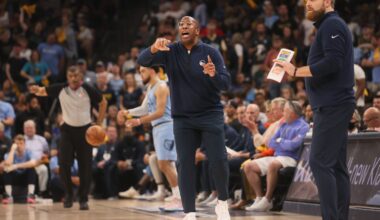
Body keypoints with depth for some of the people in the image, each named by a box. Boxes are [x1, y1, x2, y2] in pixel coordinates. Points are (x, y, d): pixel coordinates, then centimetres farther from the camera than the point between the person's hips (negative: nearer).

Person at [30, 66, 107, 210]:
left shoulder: (88, 90, -11)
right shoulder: (61, 89, -7)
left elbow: (103, 103, 3)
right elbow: (42, 91, -4)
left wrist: (98, 124, -1)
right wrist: (36, 90, -30)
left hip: (85, 130, -1)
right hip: (68, 129, 1)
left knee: (85, 166, 0)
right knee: (64, 164, -9)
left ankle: (83, 199, 11)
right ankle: (68, 194, 11)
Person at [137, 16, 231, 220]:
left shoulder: (210, 52, -5)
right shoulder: (170, 51, -2)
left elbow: (226, 83, -11)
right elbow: (142, 61, -13)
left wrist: (214, 75, -33)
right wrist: (153, 49, -34)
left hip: (210, 115, -1)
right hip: (182, 118, 1)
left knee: (218, 160, -6)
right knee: (185, 164, -2)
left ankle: (222, 203, 17)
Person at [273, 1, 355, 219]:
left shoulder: (332, 25, -11)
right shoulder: (330, 26, 21)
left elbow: (332, 63, -22)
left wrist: (296, 71, -17)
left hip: (332, 106, -10)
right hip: (333, 105, 10)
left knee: (320, 162, -12)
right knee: (337, 165, 7)